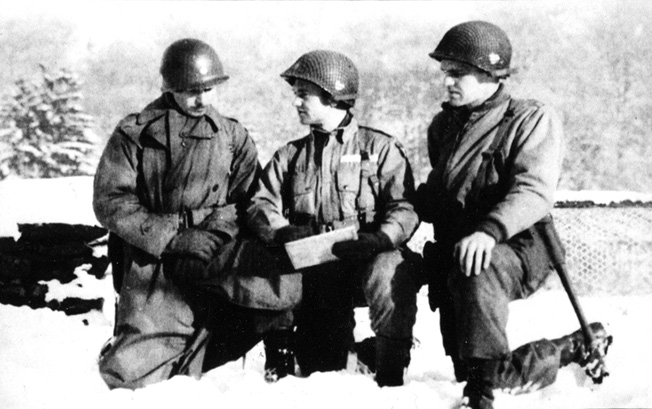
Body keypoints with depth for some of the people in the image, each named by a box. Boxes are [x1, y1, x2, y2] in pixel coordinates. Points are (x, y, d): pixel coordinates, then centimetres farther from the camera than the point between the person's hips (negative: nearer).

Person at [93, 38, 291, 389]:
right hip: (150, 261, -1)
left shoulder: (232, 136, 14)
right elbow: (110, 201, 1)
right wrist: (164, 235, -9)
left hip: (207, 265, 2)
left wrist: (208, 235, -12)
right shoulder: (135, 133, 7)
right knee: (129, 374, -11)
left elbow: (248, 200, 6)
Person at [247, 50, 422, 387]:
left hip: (369, 257, -2)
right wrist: (282, 232, -15)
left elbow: (404, 207, -2)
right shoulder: (290, 156, 20)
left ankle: (391, 374, -21)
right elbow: (261, 205, 7)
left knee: (389, 272, -36)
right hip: (313, 269, 3)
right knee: (319, 366, -14)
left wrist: (381, 238, -23)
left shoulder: (379, 148, 9)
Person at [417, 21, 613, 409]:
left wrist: (489, 231, -34)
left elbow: (533, 193, -17)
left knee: (476, 272, -41)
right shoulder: (444, 126, 19)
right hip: (454, 250, 7)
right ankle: (578, 347, 20)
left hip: (518, 248, -6)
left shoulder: (532, 120, -1)